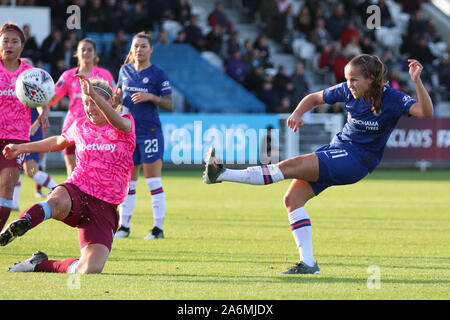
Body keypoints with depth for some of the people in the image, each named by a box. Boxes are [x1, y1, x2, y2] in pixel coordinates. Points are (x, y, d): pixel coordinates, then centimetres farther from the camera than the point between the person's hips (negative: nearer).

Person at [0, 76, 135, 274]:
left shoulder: (125, 126, 2)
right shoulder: (80, 126, 14)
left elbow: (119, 124, -26)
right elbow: (59, 142, 38)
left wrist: (94, 96, -41)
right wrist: (22, 148, 40)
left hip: (105, 208, -1)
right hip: (75, 193, 1)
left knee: (90, 270, -20)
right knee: (56, 203, -41)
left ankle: (39, 265, 2)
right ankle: (21, 224, -69)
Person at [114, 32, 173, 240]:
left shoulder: (158, 74, -5)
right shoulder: (125, 71, 10)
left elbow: (169, 105, -5)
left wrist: (151, 97, -20)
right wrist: (116, 96, 2)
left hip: (150, 133, -5)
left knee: (153, 182, -5)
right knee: (127, 182, 9)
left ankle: (158, 228, -1)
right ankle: (124, 226, 17)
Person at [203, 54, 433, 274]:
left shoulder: (392, 99, -13)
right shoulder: (347, 91, 1)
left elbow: (426, 112, -27)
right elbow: (314, 98, 16)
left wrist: (416, 81, -39)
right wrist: (297, 114, -4)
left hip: (357, 160, -7)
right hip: (338, 148, 7)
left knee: (291, 166, -20)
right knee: (292, 198, -5)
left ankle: (222, 174, -21)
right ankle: (308, 263, -4)